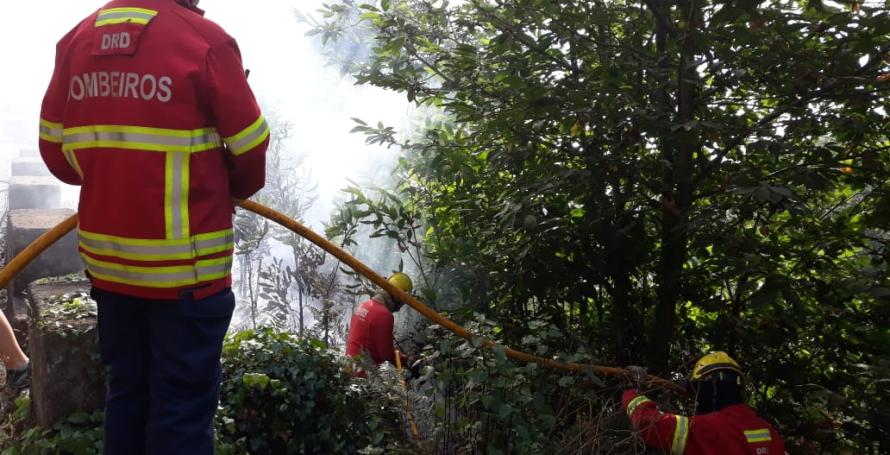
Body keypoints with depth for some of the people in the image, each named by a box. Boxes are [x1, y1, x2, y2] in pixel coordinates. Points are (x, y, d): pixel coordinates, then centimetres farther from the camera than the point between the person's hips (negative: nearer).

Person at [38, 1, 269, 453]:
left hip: (108, 260, 6)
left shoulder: (76, 40, 4)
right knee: (183, 404, 7)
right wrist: (231, 191, 12)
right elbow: (251, 151, -8)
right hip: (186, 266, -6)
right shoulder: (204, 39, -13)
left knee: (126, 394, 20)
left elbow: (55, 148, 8)